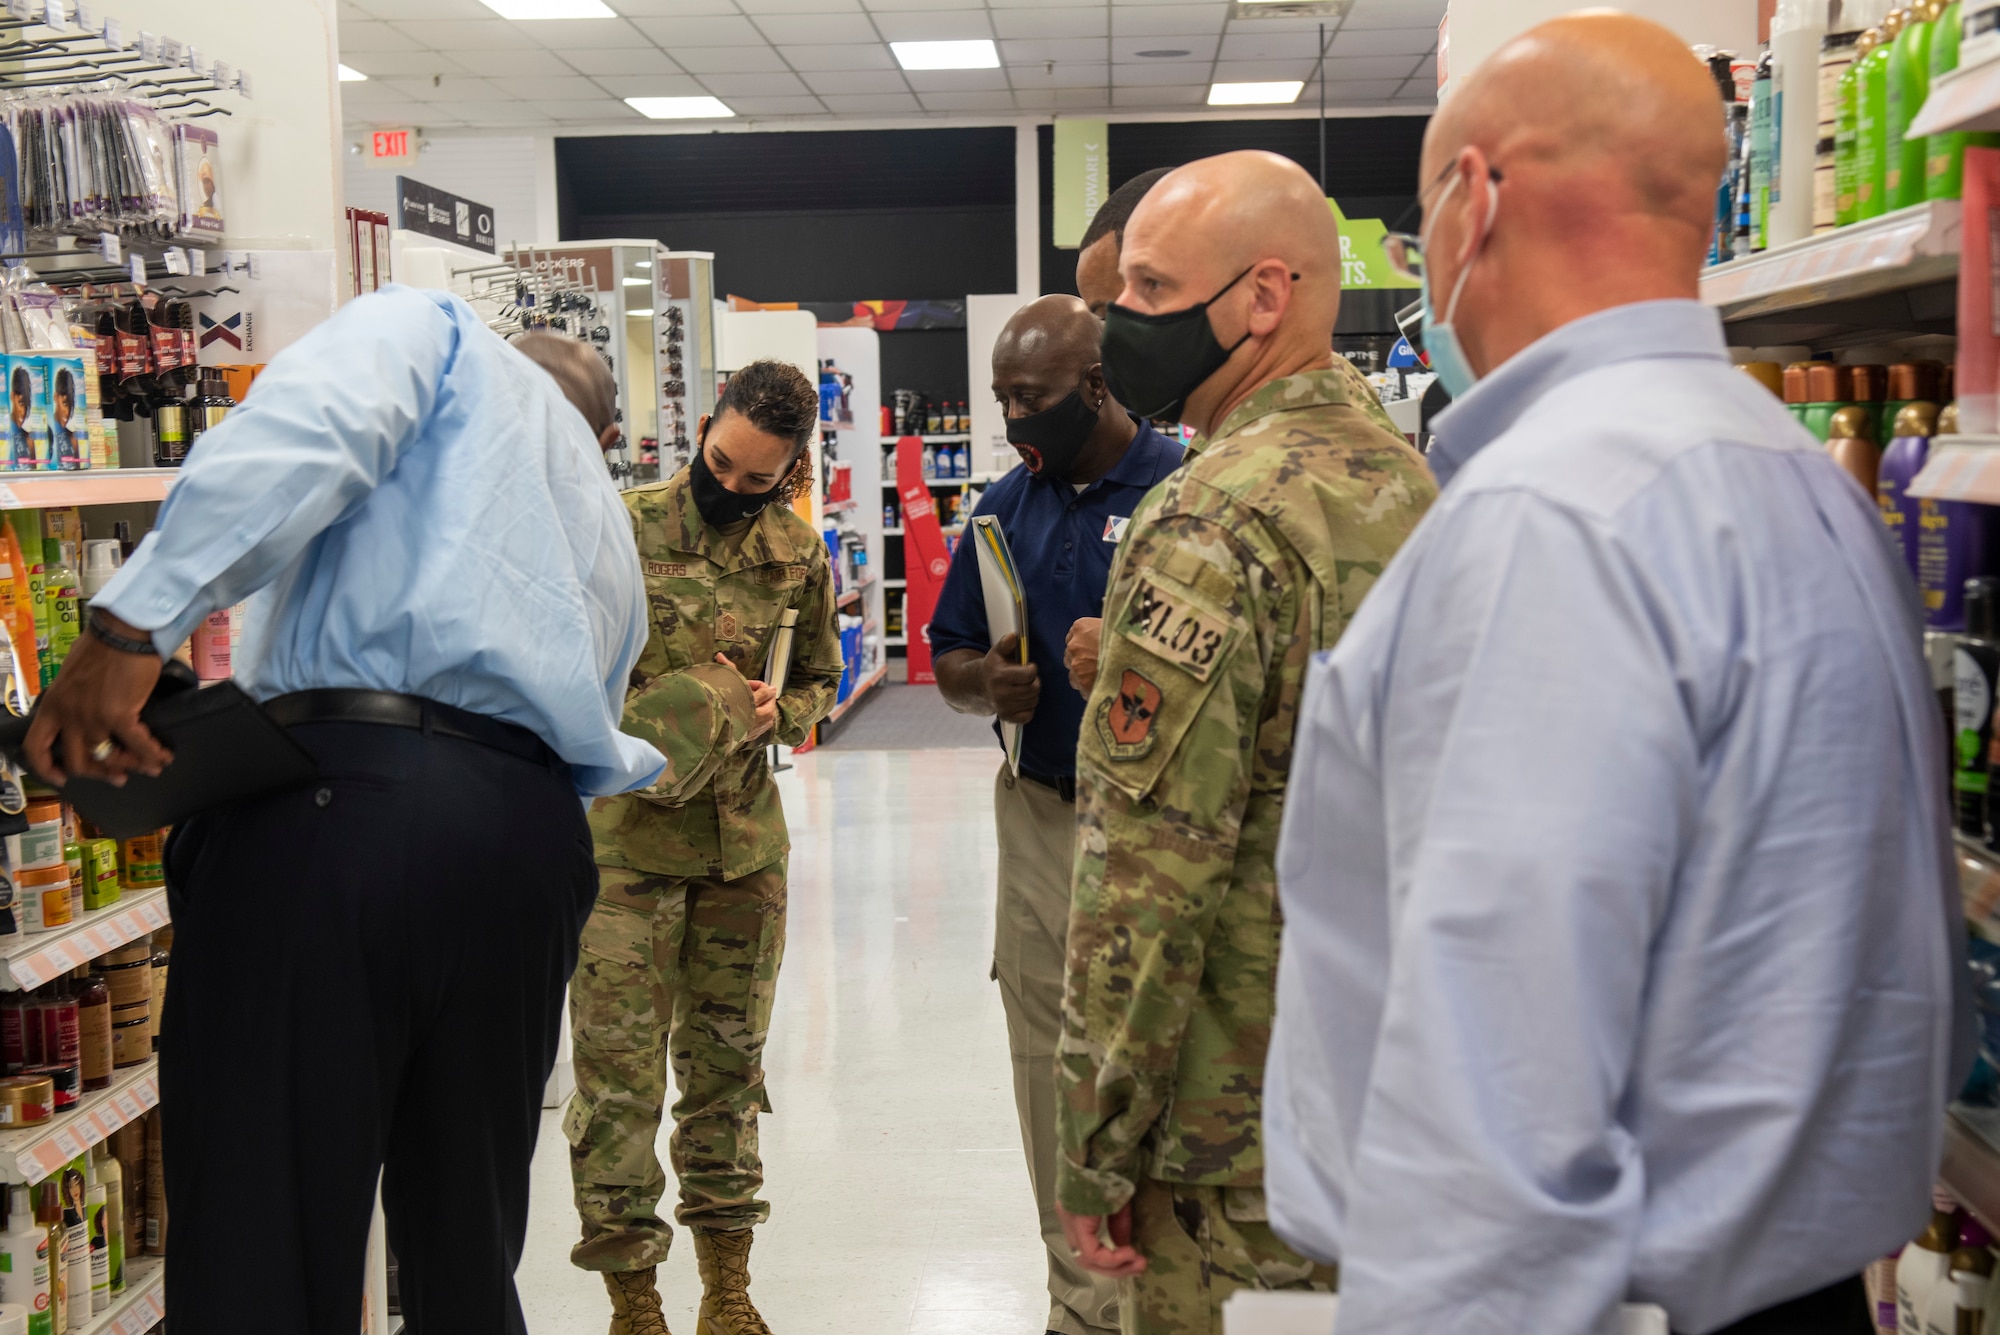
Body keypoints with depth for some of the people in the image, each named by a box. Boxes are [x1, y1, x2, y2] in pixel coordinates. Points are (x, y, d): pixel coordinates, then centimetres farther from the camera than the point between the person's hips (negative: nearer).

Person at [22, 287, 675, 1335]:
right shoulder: (611, 546, 32)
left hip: (342, 788, -6)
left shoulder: (437, 333, 16)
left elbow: (308, 422, -8)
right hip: (531, 841, 7)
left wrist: (131, 621, -15)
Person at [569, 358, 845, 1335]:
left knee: (727, 1060, 14)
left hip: (744, 842, 3)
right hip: (624, 838, -3)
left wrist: (779, 711, -5)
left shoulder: (799, 556, 5)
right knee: (619, 1070, 0)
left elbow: (819, 679, 17)